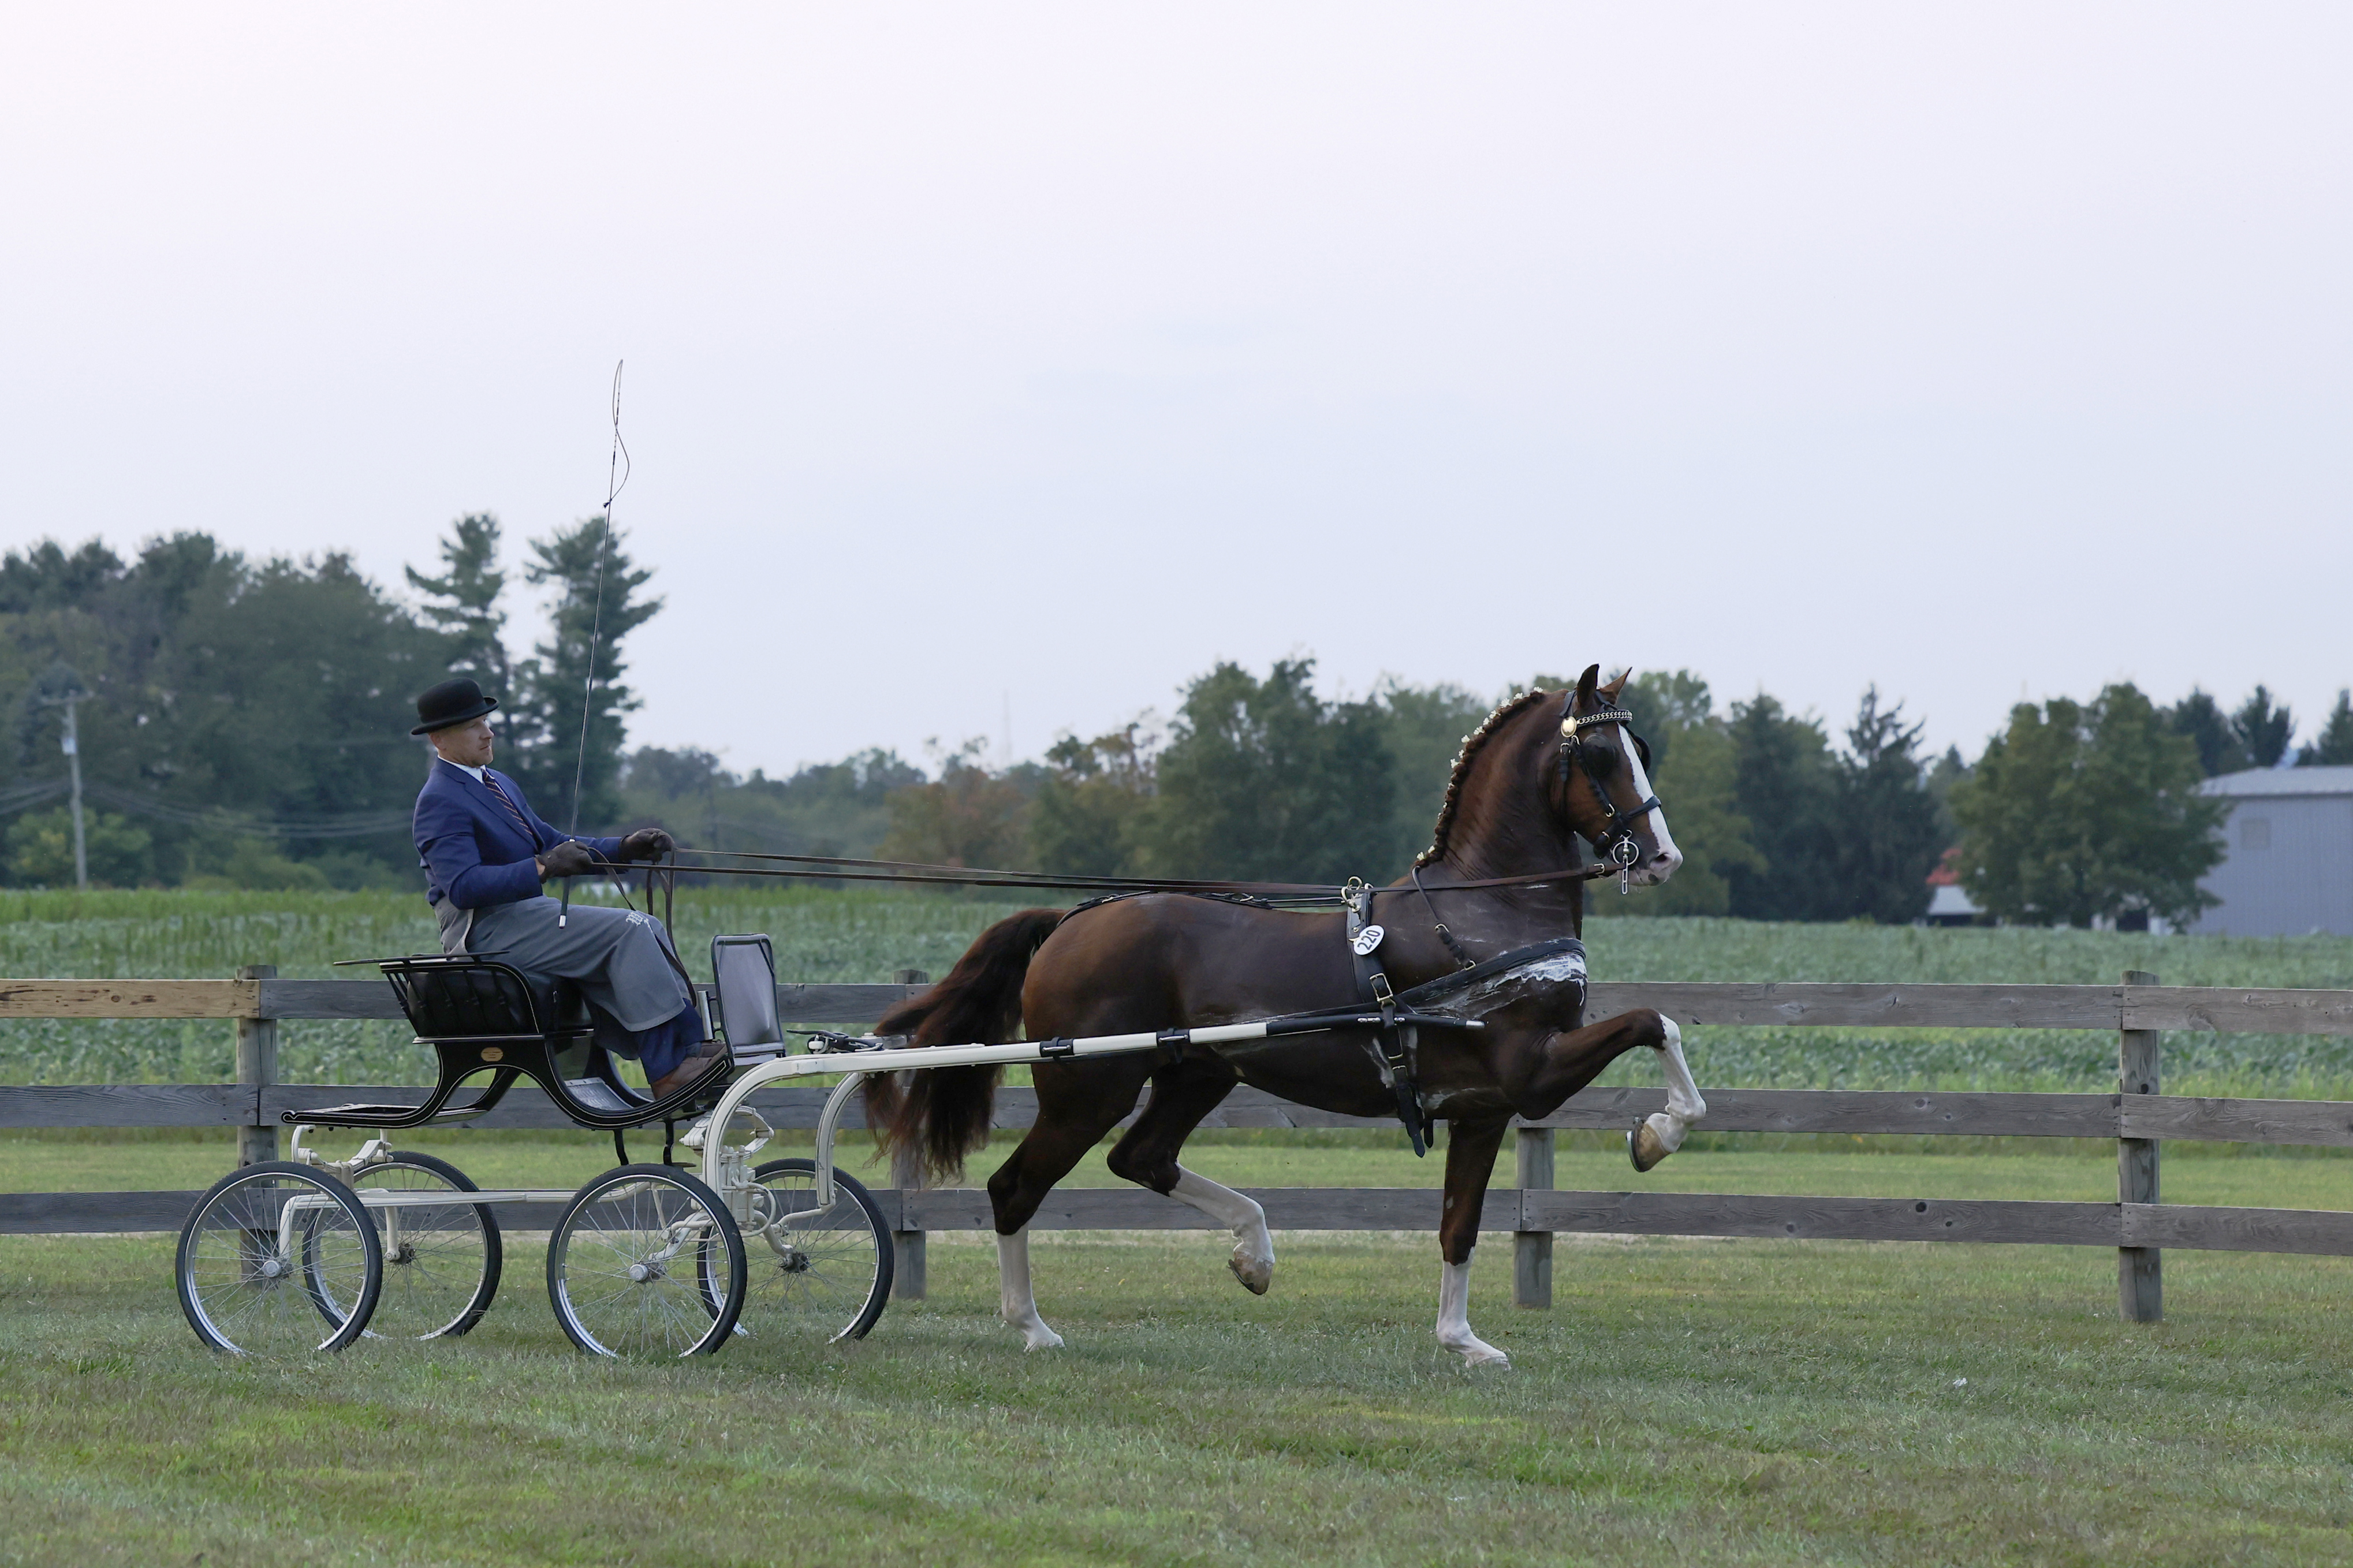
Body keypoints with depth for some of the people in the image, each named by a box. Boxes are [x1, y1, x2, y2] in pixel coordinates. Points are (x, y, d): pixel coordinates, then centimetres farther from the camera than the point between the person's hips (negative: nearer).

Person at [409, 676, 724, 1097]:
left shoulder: (500, 785, 22)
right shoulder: (440, 801, -11)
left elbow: (552, 845, 24)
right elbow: (463, 886, -23)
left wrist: (625, 848, 9)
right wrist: (542, 868, -31)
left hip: (527, 914, 10)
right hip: (488, 931, -10)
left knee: (647, 930, -3)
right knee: (627, 932, -19)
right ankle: (672, 1066, -22)